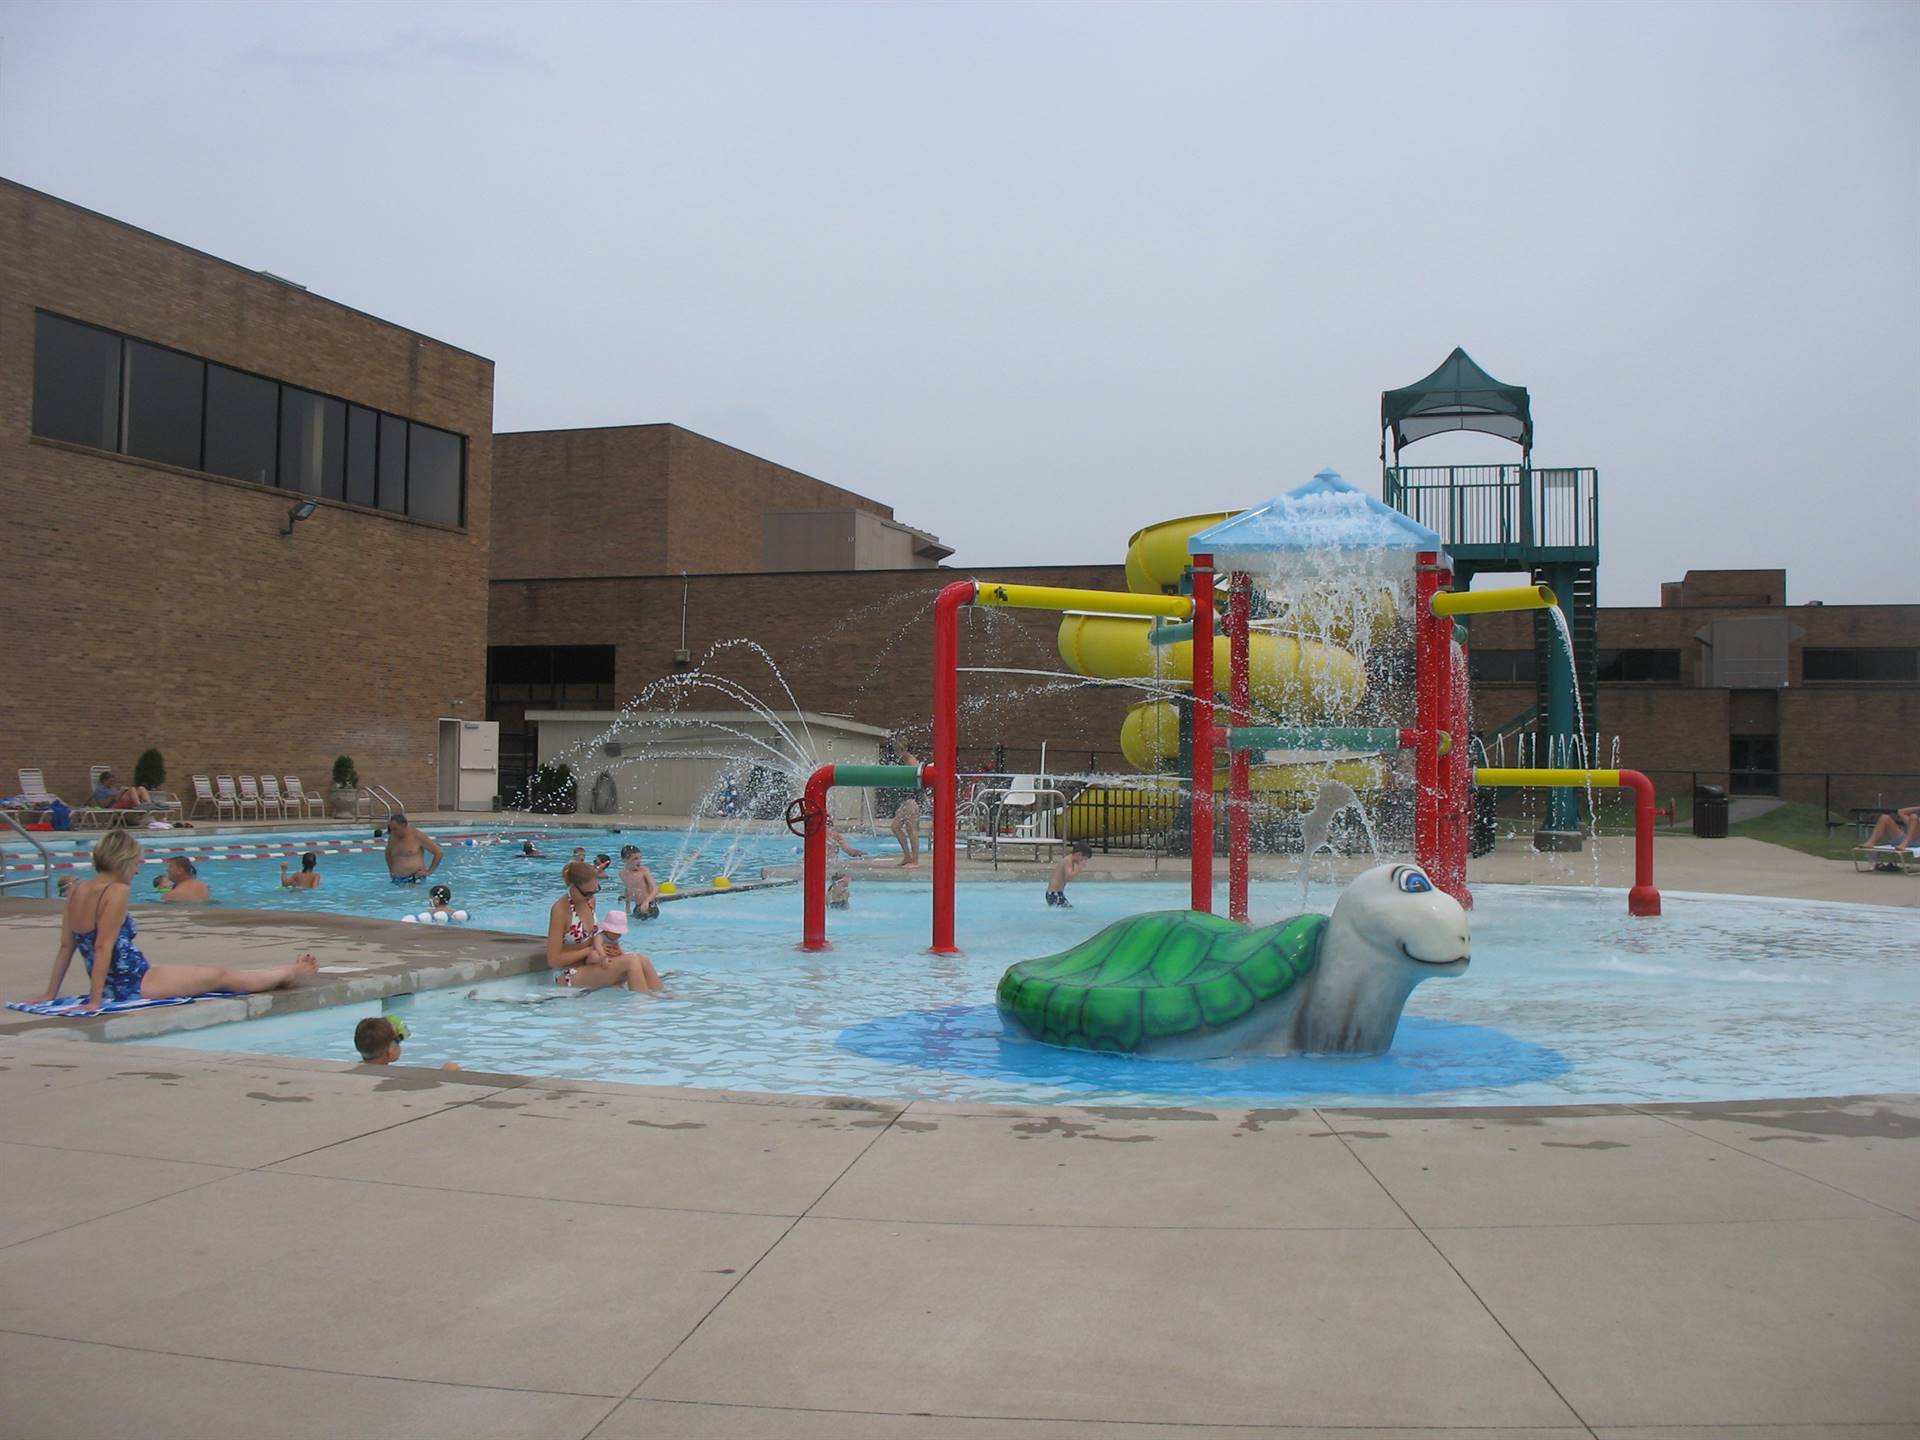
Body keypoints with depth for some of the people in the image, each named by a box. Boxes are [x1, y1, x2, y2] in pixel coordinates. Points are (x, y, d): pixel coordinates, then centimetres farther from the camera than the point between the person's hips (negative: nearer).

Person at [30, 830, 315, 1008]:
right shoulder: (117, 891, -18)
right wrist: (95, 1000, -22)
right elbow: (103, 947, -22)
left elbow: (66, 947, 9)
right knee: (222, 975, 9)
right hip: (135, 985, -10)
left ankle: (287, 971, 37)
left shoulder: (76, 891, 7)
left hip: (113, 985, 10)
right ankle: (290, 972, 27)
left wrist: (51, 994, 12)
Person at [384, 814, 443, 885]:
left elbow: (439, 853, -6)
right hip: (397, 880, 6)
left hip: (415, 879, -6)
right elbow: (388, 853, 34)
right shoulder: (392, 838, 10)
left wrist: (429, 871, -4)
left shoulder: (418, 836, -7)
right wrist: (391, 870, 21)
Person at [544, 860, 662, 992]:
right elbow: (554, 960, -17)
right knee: (631, 962, -26)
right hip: (570, 975, -7)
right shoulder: (560, 909, -17)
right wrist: (591, 950, -13)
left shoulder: (590, 900, 6)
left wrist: (598, 950, -12)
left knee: (642, 960, -17)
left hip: (588, 965, 7)